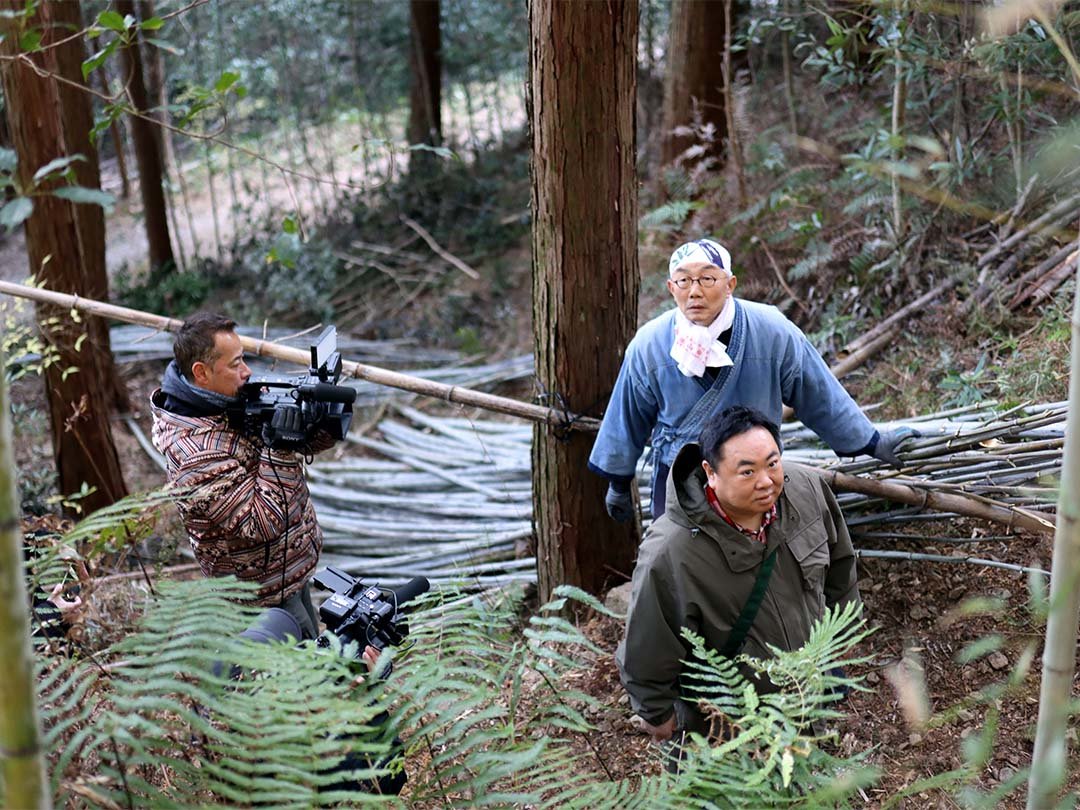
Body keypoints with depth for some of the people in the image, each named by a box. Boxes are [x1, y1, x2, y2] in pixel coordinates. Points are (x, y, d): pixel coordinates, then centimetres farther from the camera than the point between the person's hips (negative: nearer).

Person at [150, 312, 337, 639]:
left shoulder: (240, 400, -4)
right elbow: (263, 524, -32)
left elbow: (312, 440, 5)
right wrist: (280, 447, -31)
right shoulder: (196, 452, -31)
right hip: (267, 594, -9)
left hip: (294, 569, 9)